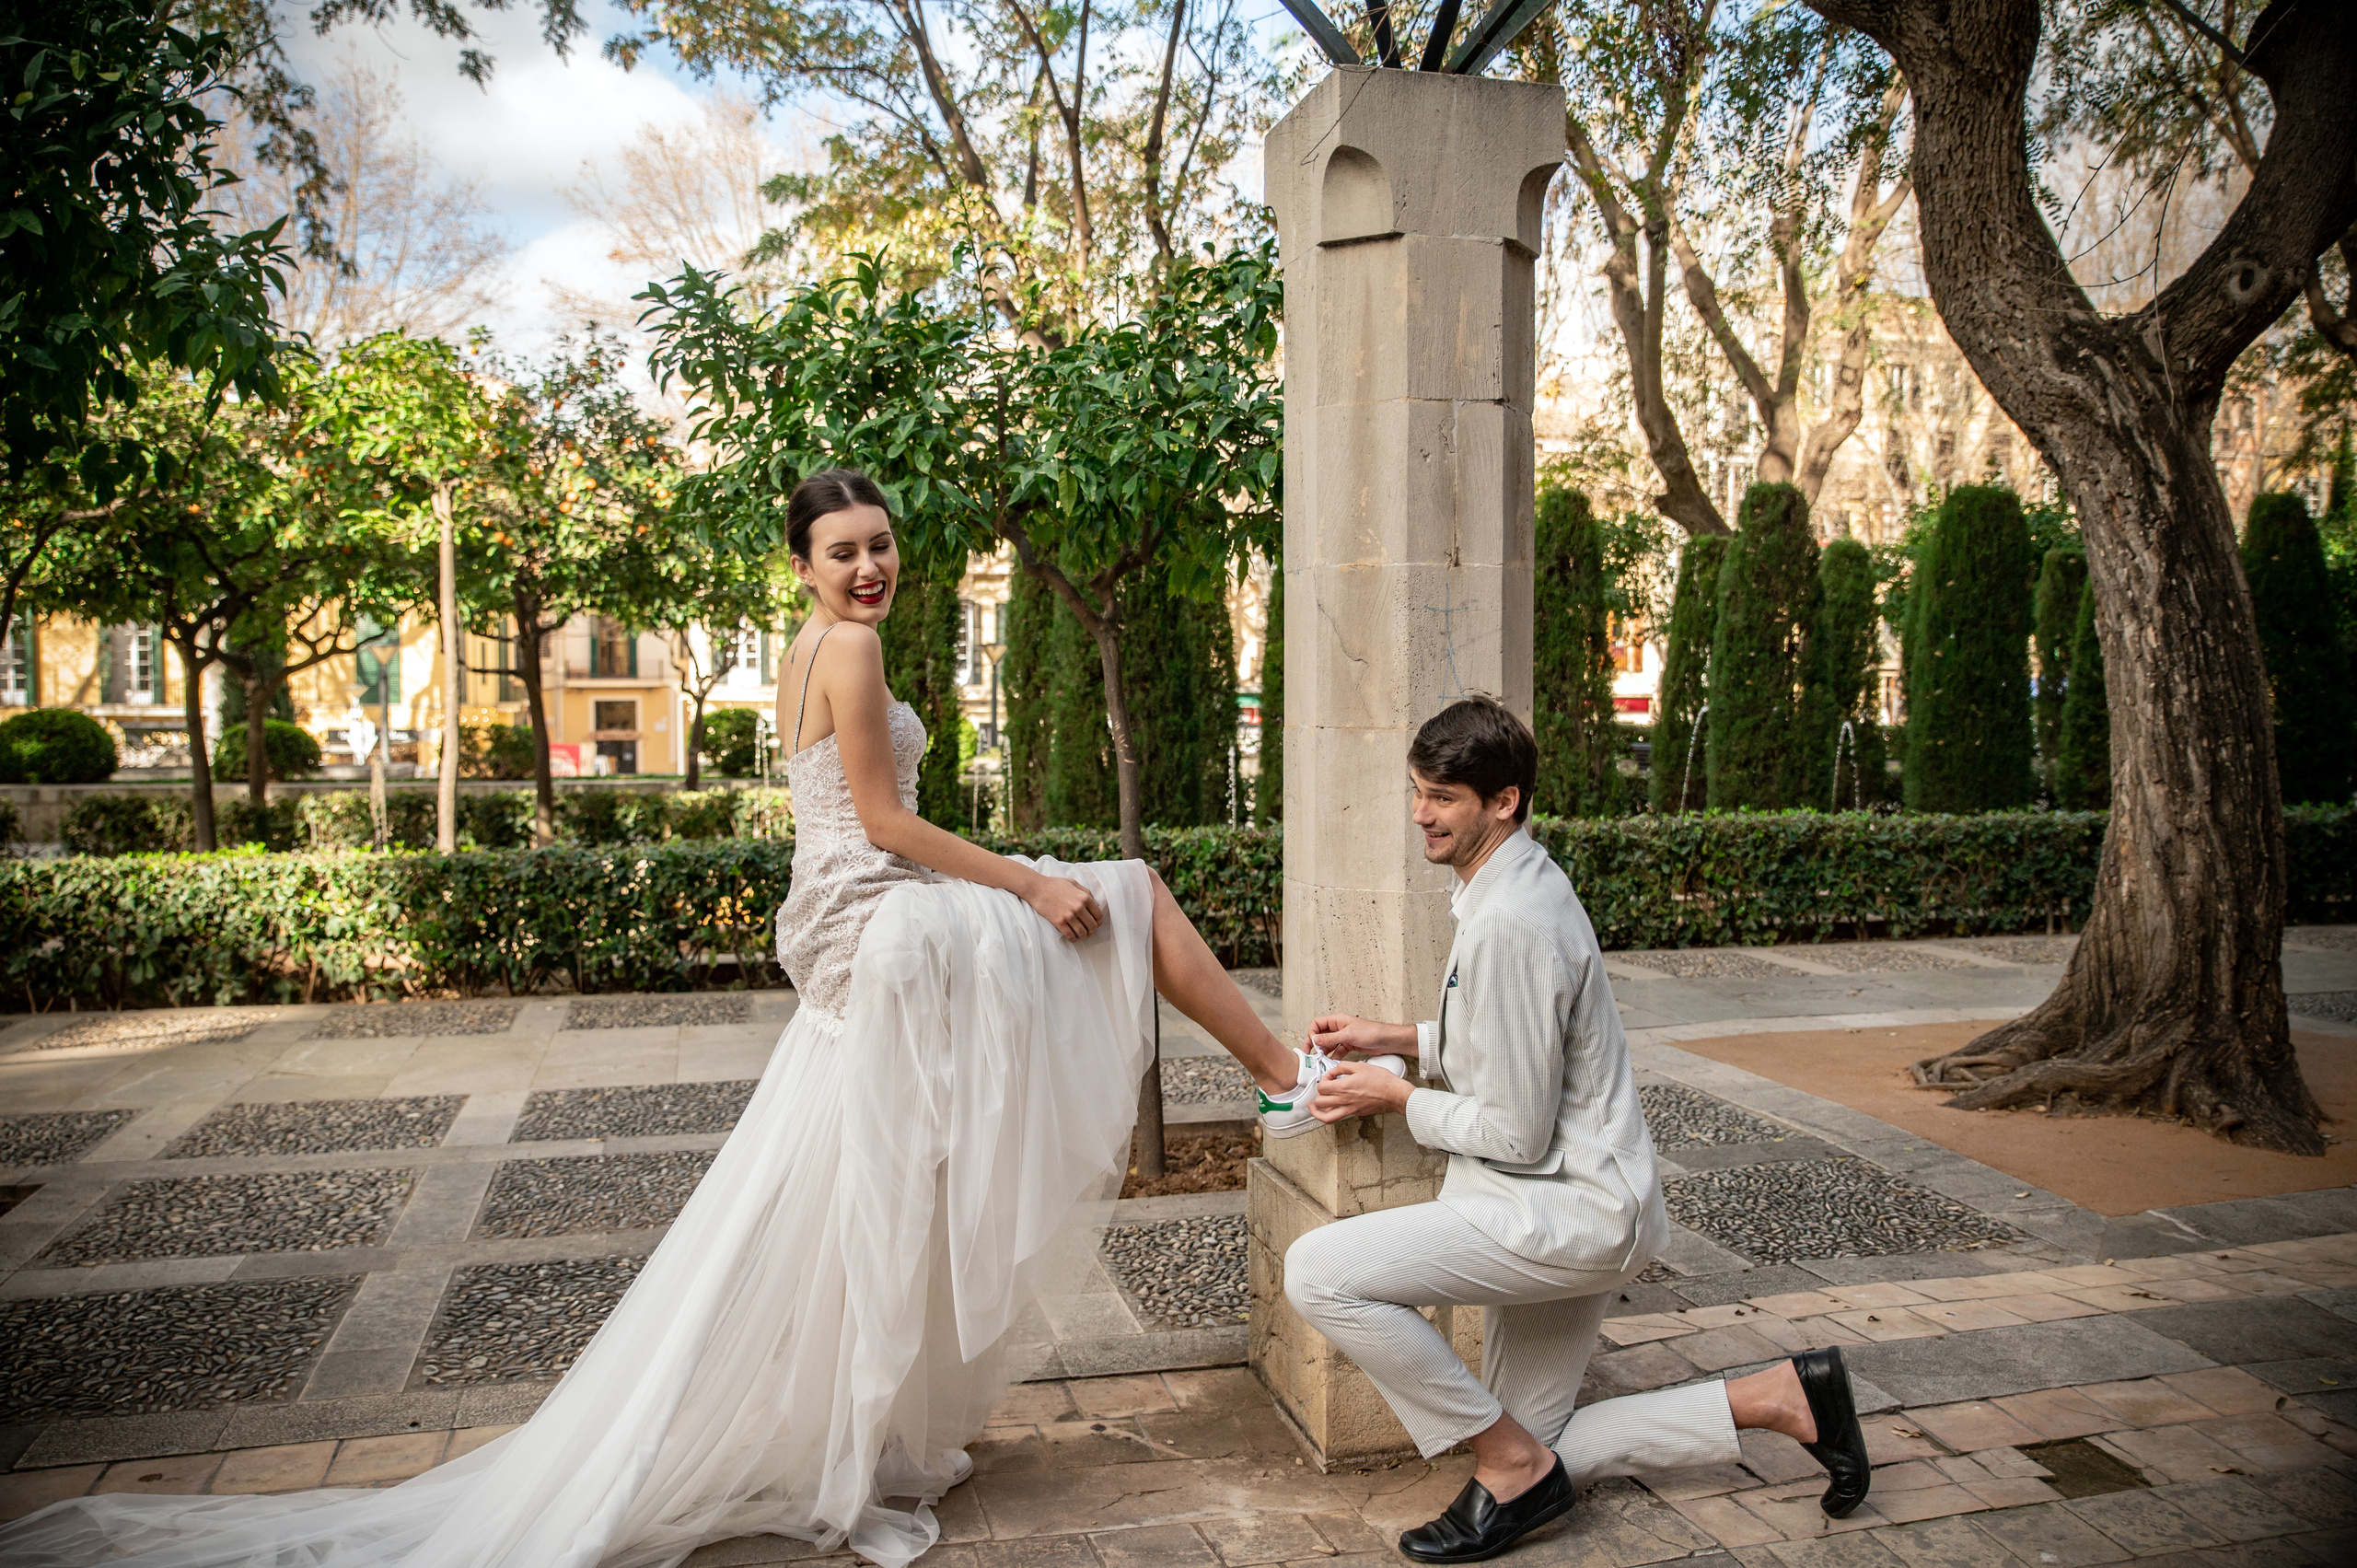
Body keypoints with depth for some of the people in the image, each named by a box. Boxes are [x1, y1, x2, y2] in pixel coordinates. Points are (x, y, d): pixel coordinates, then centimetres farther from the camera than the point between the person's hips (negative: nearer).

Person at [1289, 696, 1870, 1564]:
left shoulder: (1509, 923, -24)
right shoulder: (1521, 881, 7)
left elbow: (1517, 1136, -21)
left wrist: (1396, 1098, -8)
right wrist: (1396, 1038, 12)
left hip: (1571, 1213, -10)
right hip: (1576, 1207, 10)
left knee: (1317, 1272, -20)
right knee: (1535, 1458, 17)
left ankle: (1513, 1466, -4)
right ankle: (1778, 1398, 19)